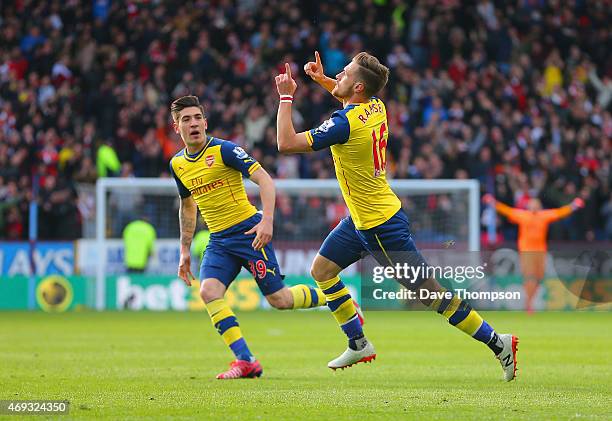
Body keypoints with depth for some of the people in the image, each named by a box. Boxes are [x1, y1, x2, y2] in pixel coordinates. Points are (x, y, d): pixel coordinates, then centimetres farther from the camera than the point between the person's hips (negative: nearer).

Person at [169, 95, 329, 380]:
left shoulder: (223, 150, -12)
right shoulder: (177, 164, 8)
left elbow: (264, 179, -15)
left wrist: (267, 221, -27)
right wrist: (185, 250, 22)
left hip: (248, 231, -6)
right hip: (218, 241, 6)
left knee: (278, 299, -5)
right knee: (208, 291, -20)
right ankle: (245, 361, -19)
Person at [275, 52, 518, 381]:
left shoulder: (346, 123, -27)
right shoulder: (376, 107, 0)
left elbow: (286, 144, -25)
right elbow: (348, 96, 28)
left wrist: (285, 97, -16)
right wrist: (322, 79, 13)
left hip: (380, 225, -10)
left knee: (428, 291, -4)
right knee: (321, 270, 14)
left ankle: (497, 342, 2)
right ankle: (359, 344, 21)